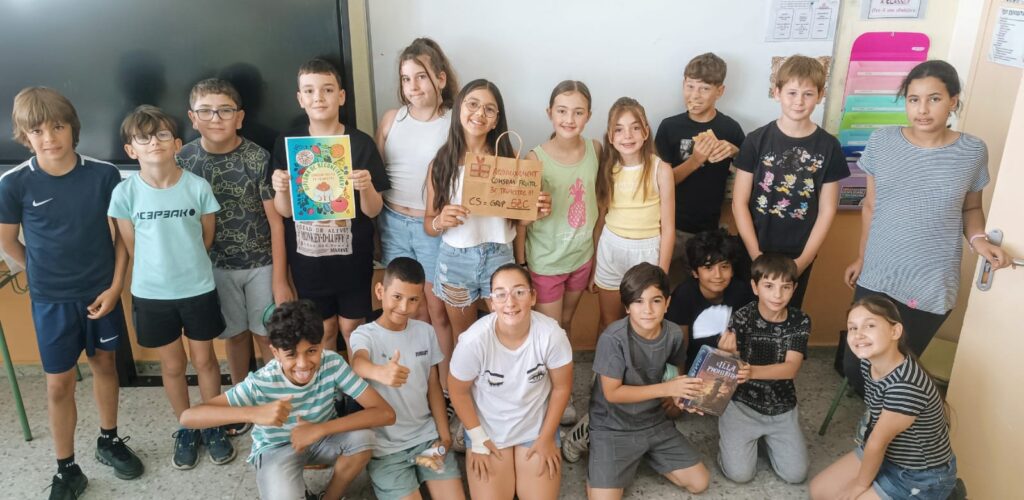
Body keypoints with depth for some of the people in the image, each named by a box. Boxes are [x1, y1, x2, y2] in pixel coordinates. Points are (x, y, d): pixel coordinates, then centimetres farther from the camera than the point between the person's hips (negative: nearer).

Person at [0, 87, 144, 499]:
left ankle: (109, 441, 38)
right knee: (59, 384, 6)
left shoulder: (104, 174, -12)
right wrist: (47, 276, 7)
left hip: (101, 293, 1)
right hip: (51, 301, -1)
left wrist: (115, 286, -8)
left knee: (104, 364, 18)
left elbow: (120, 235, -3)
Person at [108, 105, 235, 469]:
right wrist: (159, 270, 7)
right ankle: (186, 428, 34)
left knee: (204, 359, 13)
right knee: (172, 365, 14)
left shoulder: (198, 186, -10)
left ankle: (214, 426, 32)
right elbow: (131, 247, 1)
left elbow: (207, 238, 2)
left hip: (198, 289, 0)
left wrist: (186, 266, 6)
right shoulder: (125, 193, -10)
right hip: (151, 293, 0)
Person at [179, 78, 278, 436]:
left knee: (268, 335, 6)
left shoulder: (258, 158, -13)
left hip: (261, 263, -2)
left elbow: (276, 220, -10)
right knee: (235, 335, 16)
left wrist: (280, 277, -11)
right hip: (215, 266, 2)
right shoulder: (183, 160, -6)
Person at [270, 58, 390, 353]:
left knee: (352, 329, 11)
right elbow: (284, 211, -1)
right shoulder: (286, 143, -4)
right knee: (322, 330, 15)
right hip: (307, 257, 2)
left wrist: (367, 187, -27)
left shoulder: (361, 143, -8)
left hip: (351, 256, -1)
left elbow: (373, 210, -6)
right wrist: (281, 190, -22)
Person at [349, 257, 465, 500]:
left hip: (428, 436, 3)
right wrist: (381, 372, -58)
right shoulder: (365, 334, -11)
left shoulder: (426, 332, 2)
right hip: (386, 446, -3)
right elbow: (358, 363, -35)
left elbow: (433, 386, 9)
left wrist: (444, 434, -1)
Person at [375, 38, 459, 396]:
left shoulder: (455, 123, -7)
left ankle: (446, 387, 23)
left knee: (438, 312, 7)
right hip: (393, 223, 3)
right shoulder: (391, 119, 4)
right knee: (413, 312, 14)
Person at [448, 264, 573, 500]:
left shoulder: (552, 335, -27)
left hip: (536, 427, 1)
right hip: (488, 429, -1)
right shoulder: (474, 340, -30)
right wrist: (478, 439, -6)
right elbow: (459, 391, -11)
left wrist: (547, 437, -3)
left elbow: (561, 387, -9)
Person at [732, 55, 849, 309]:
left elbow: (827, 210, -1)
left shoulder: (828, 147, -2)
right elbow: (740, 202, -6)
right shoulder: (756, 140, -6)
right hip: (753, 252, -1)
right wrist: (756, 255, -11)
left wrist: (803, 260, -8)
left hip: (798, 256, 1)